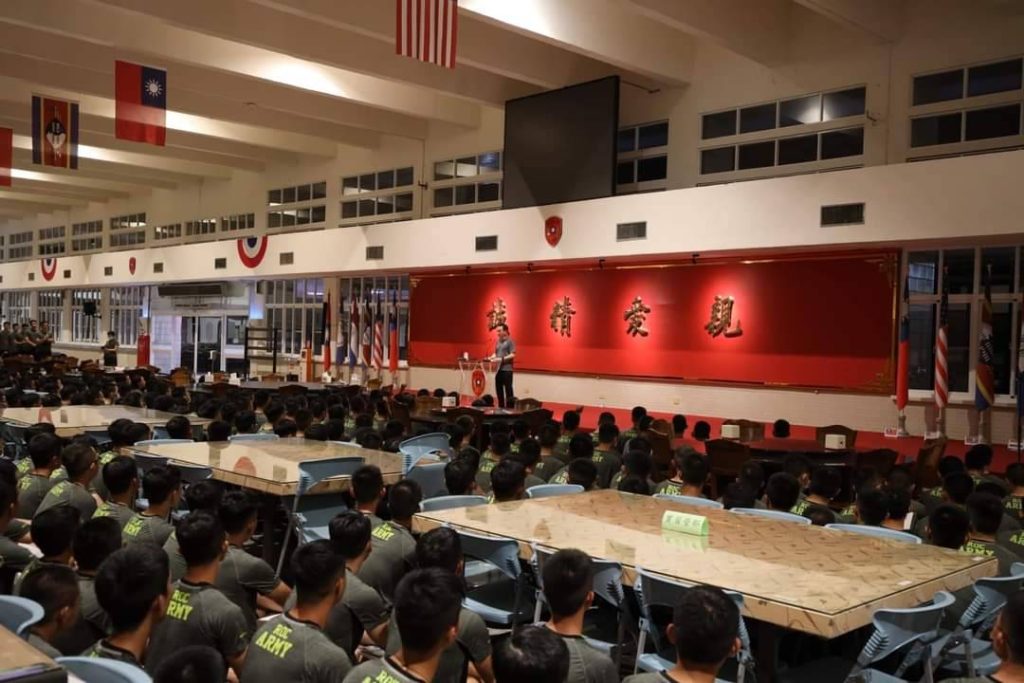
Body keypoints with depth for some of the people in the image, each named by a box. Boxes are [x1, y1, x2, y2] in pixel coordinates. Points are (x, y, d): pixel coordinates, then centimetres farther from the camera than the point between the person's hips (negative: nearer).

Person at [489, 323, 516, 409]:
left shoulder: (510, 341, -7)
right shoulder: (498, 342, 16)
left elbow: (512, 355, -14)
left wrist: (501, 359, -21)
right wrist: (492, 357, 0)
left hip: (507, 369, -8)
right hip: (498, 369, 8)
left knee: (508, 389, -5)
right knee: (499, 389, 11)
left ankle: (510, 408, -1)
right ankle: (501, 407, 20)